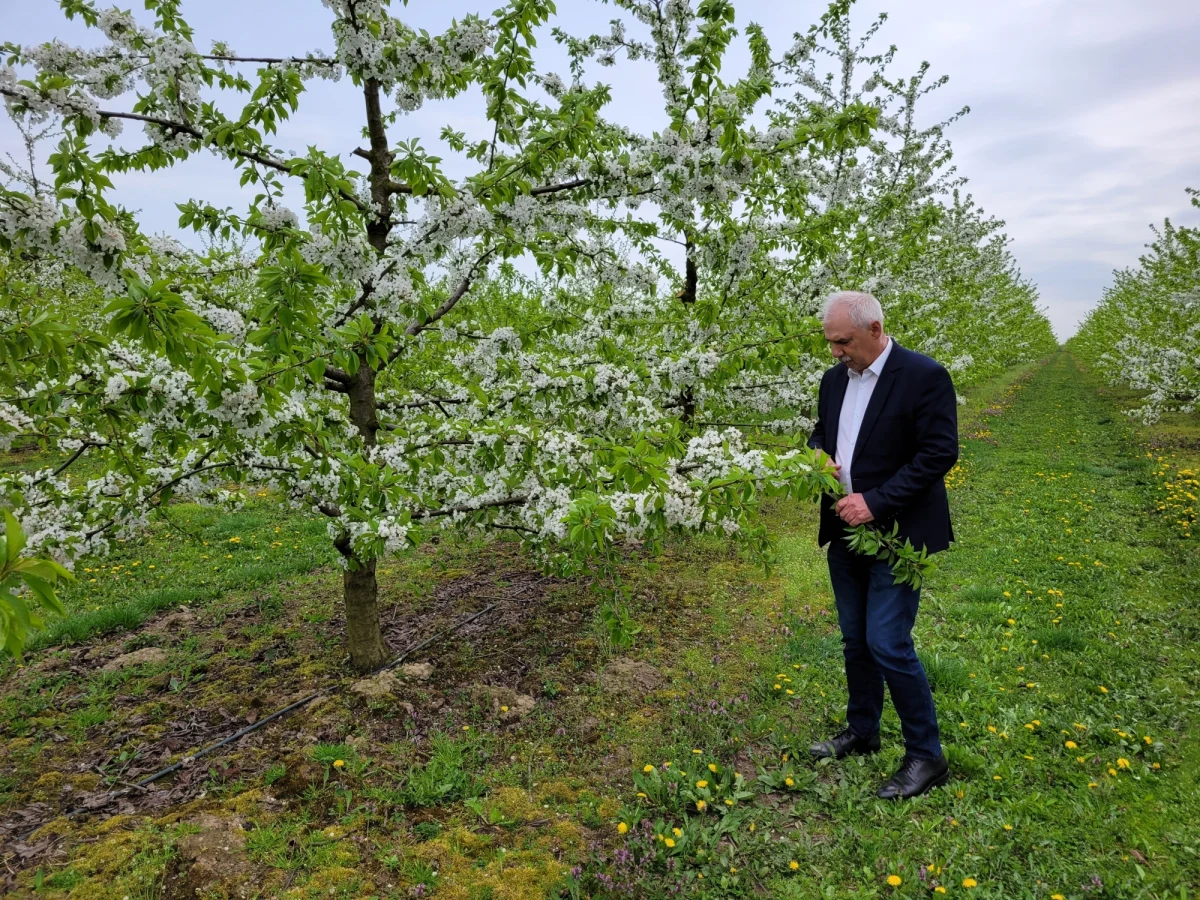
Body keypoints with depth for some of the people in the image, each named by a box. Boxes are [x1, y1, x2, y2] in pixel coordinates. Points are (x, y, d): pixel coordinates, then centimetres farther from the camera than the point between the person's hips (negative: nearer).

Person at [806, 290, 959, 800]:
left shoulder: (924, 376, -13)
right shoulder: (835, 379, 8)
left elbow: (940, 454, -17)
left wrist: (875, 502, -22)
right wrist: (819, 454, -4)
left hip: (895, 534, -7)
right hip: (845, 532, 7)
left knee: (888, 644, -6)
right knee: (855, 640, 17)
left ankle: (926, 757, 13)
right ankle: (861, 732, 35)